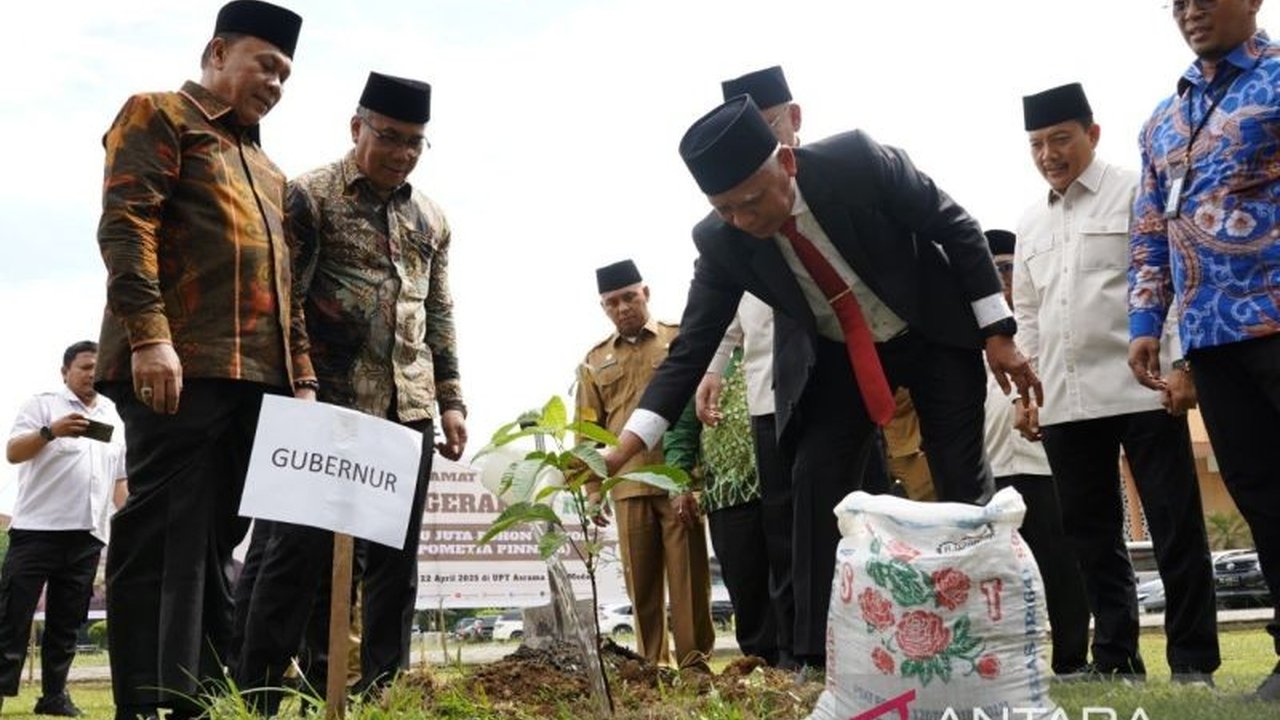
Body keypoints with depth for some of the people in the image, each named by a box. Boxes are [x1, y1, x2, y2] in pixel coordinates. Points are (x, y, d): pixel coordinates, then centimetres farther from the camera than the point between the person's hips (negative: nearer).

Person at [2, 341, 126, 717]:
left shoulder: (115, 419, 17)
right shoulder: (42, 404, 4)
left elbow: (120, 478, 21)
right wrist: (50, 431, -24)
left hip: (88, 534, 4)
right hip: (37, 527, -4)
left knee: (66, 623, 7)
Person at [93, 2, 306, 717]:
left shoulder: (267, 169, 29)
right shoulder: (159, 116, 7)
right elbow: (126, 225, -8)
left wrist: (301, 375, 15)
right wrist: (149, 335, -20)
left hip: (257, 378, 8)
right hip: (179, 365, -7)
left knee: (216, 540, 7)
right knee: (163, 537, -8)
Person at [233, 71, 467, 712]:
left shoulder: (431, 218, 16)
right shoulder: (308, 196, -1)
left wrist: (451, 401, 12)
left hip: (409, 411, 6)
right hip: (329, 406, -5)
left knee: (394, 558, 8)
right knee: (303, 550, -4)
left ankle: (381, 694, 17)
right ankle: (253, 699, 7)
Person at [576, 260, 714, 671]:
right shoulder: (595, 361, 15)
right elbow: (589, 430, 15)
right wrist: (593, 488, 6)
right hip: (628, 486, 3)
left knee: (688, 573, -1)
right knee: (641, 579, 6)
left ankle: (695, 661, 5)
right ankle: (650, 664, 15)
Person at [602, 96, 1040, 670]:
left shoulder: (858, 161, -29)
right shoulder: (720, 241, -21)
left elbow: (954, 226, -16)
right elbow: (691, 347, -16)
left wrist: (997, 333, -15)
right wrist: (629, 442, -25)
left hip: (934, 332, -1)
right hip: (835, 359, 2)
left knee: (963, 483, -1)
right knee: (815, 483, -10)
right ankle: (815, 656, -1)